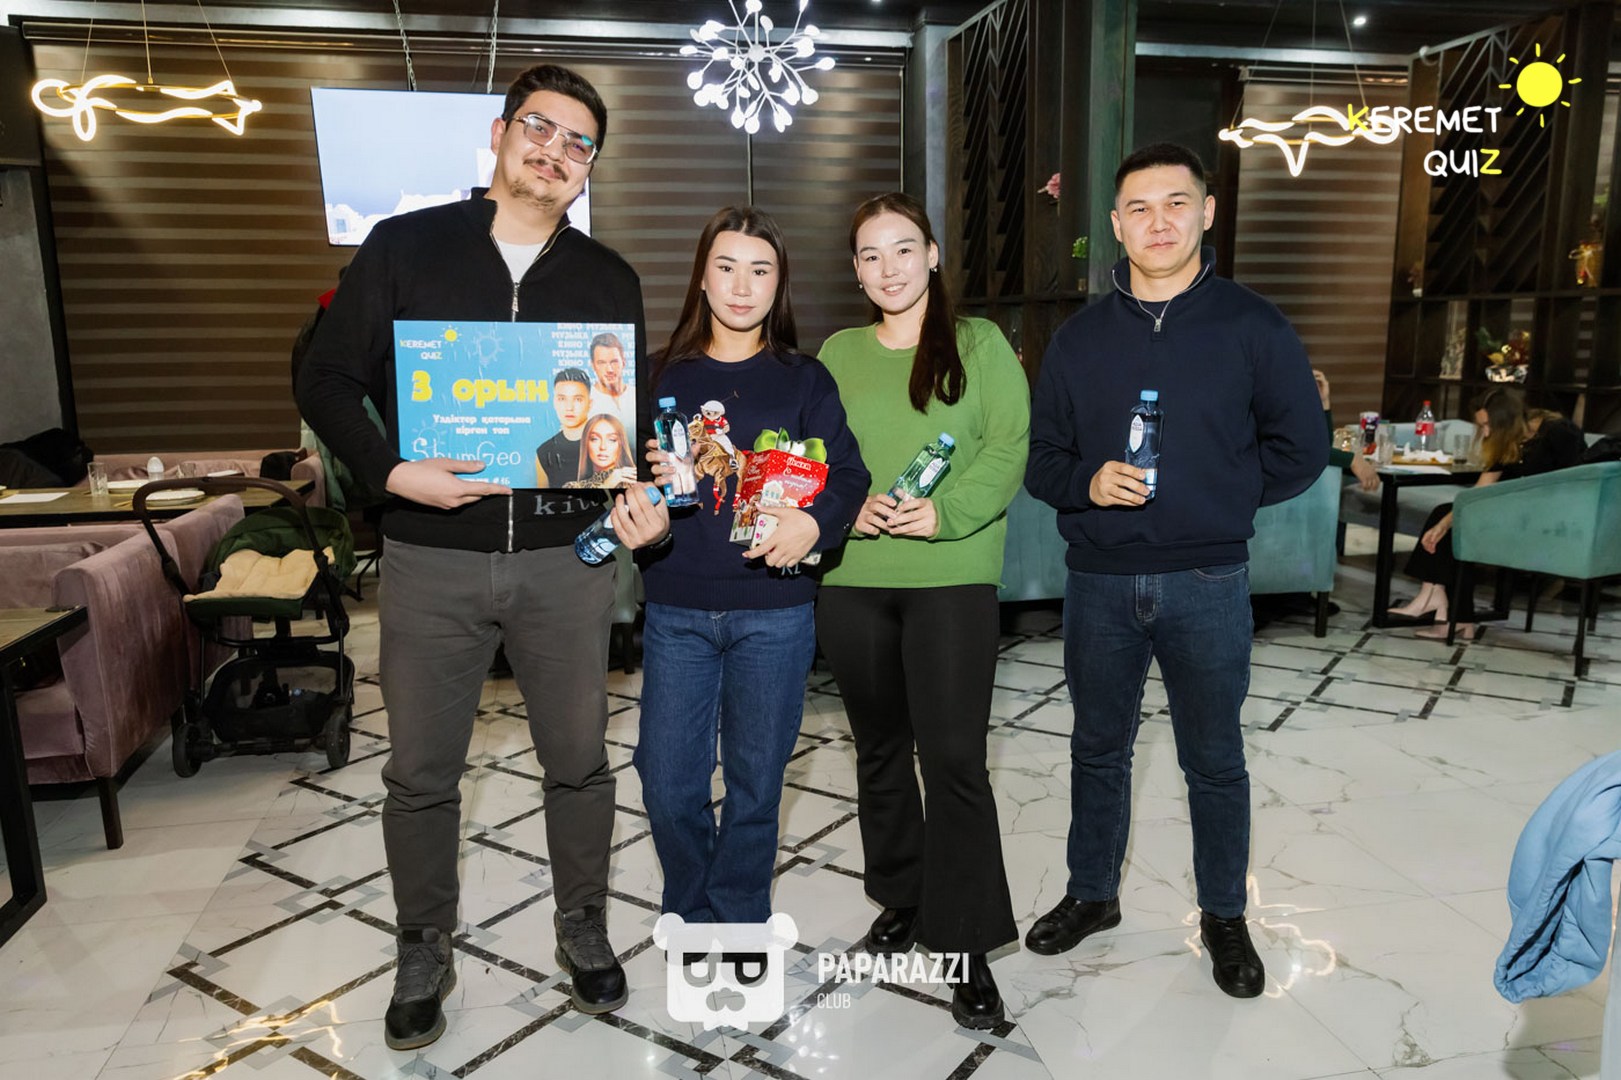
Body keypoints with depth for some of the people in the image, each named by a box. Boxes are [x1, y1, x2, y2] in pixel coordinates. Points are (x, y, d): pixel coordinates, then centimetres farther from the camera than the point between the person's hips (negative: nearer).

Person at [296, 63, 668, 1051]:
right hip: (432, 556, -1)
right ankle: (425, 953, 32)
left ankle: (584, 929, 34)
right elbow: (327, 379, 2)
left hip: (567, 556, 2)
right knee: (421, 773, 10)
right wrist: (393, 473, -14)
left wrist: (638, 488, -8)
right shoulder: (405, 247, 2)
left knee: (579, 759, 12)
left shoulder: (609, 281, 8)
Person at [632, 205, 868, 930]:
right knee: (667, 782, 3)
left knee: (755, 780, 9)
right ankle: (690, 920, 28)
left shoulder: (805, 381, 5)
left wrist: (814, 522, -25)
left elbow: (847, 474, -5)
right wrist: (648, 477, -14)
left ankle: (740, 928, 30)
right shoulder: (663, 375, 8)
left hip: (774, 612, -1)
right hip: (677, 611, 1)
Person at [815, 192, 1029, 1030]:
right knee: (880, 748, 15)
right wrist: (849, 507, -13)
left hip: (952, 579, -3)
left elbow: (1008, 448, -5)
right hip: (851, 581, 4)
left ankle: (966, 943, 9)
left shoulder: (979, 343, 2)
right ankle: (902, 896, 34)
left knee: (954, 758, -5)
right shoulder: (837, 353, 11)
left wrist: (945, 514, -20)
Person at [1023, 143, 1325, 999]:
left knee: (1214, 761, 10)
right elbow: (1041, 459, 7)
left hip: (1207, 583, -2)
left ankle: (1223, 917, 31)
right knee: (1099, 750, 16)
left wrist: (1216, 495, -8)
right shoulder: (1079, 337, 6)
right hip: (1099, 582, 2)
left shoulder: (1253, 327, 0)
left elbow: (1300, 450, 2)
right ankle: (1091, 895, 35)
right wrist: (1087, 485, -13)